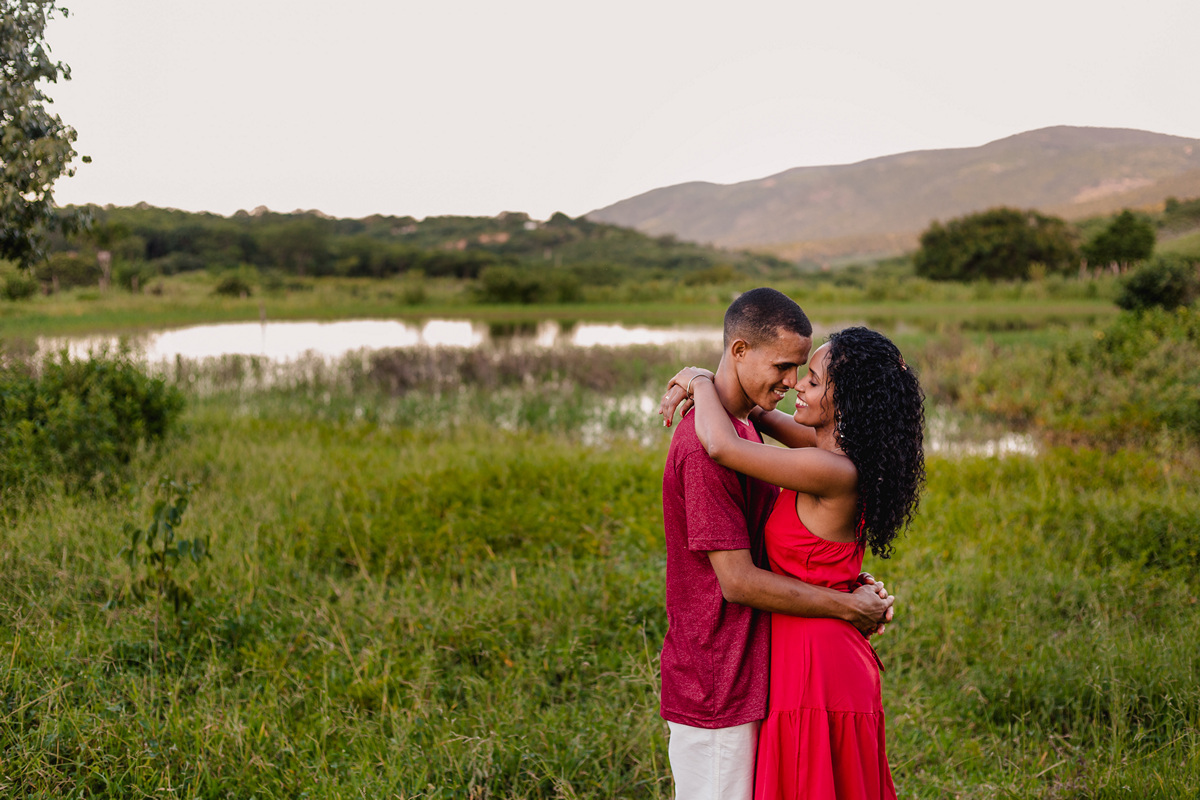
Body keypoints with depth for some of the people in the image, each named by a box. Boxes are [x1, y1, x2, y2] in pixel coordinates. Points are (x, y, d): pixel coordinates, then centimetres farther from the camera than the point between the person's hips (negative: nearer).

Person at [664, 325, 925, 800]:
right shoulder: (840, 453, 4)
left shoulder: (834, 473, -23)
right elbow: (757, 412, 21)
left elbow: (721, 445, -28)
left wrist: (702, 381, -10)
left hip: (815, 672, -9)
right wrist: (702, 387, 5)